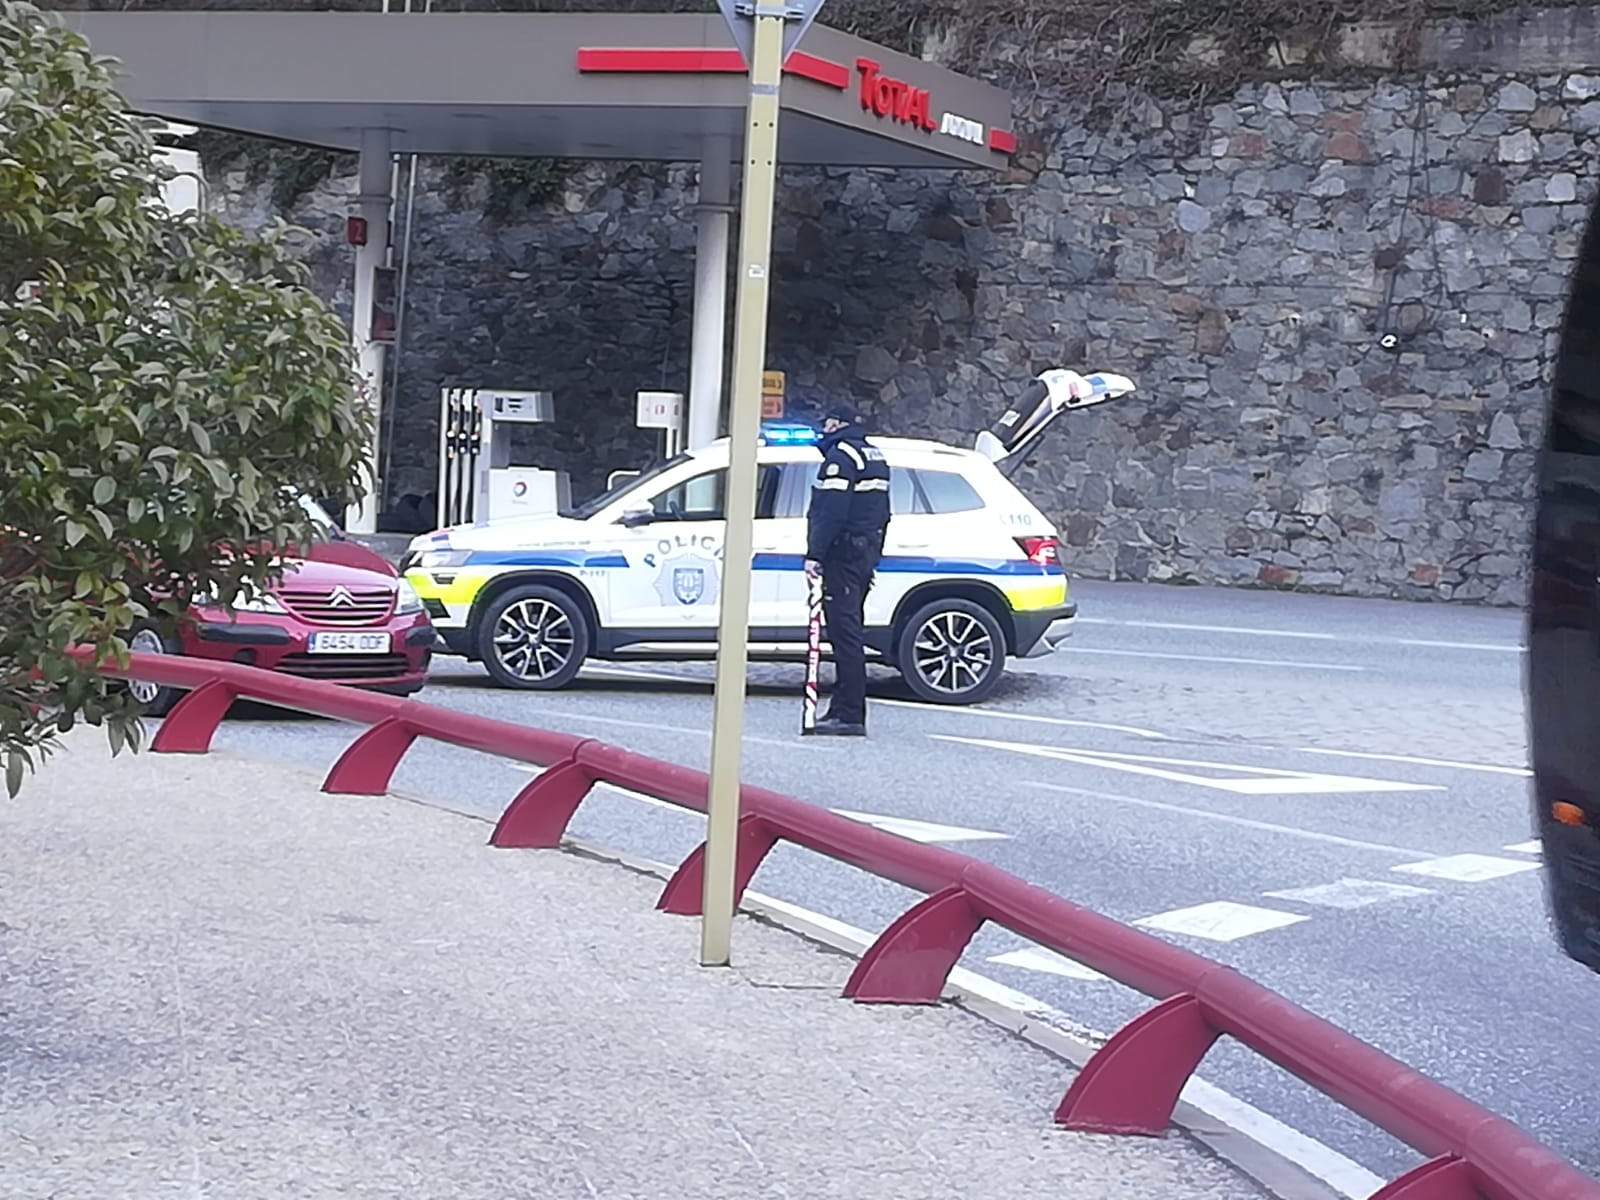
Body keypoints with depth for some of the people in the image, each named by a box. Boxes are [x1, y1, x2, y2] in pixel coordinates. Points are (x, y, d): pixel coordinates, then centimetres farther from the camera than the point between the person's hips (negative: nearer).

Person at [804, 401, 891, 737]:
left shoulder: (842, 454, -12)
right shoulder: (874, 455, 19)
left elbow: (830, 511, -20)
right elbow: (881, 512, 21)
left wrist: (814, 554, -20)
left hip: (843, 554, -10)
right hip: (866, 554, 10)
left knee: (845, 631, -10)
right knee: (849, 631, 14)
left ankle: (850, 715, -12)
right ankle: (843, 709, 19)